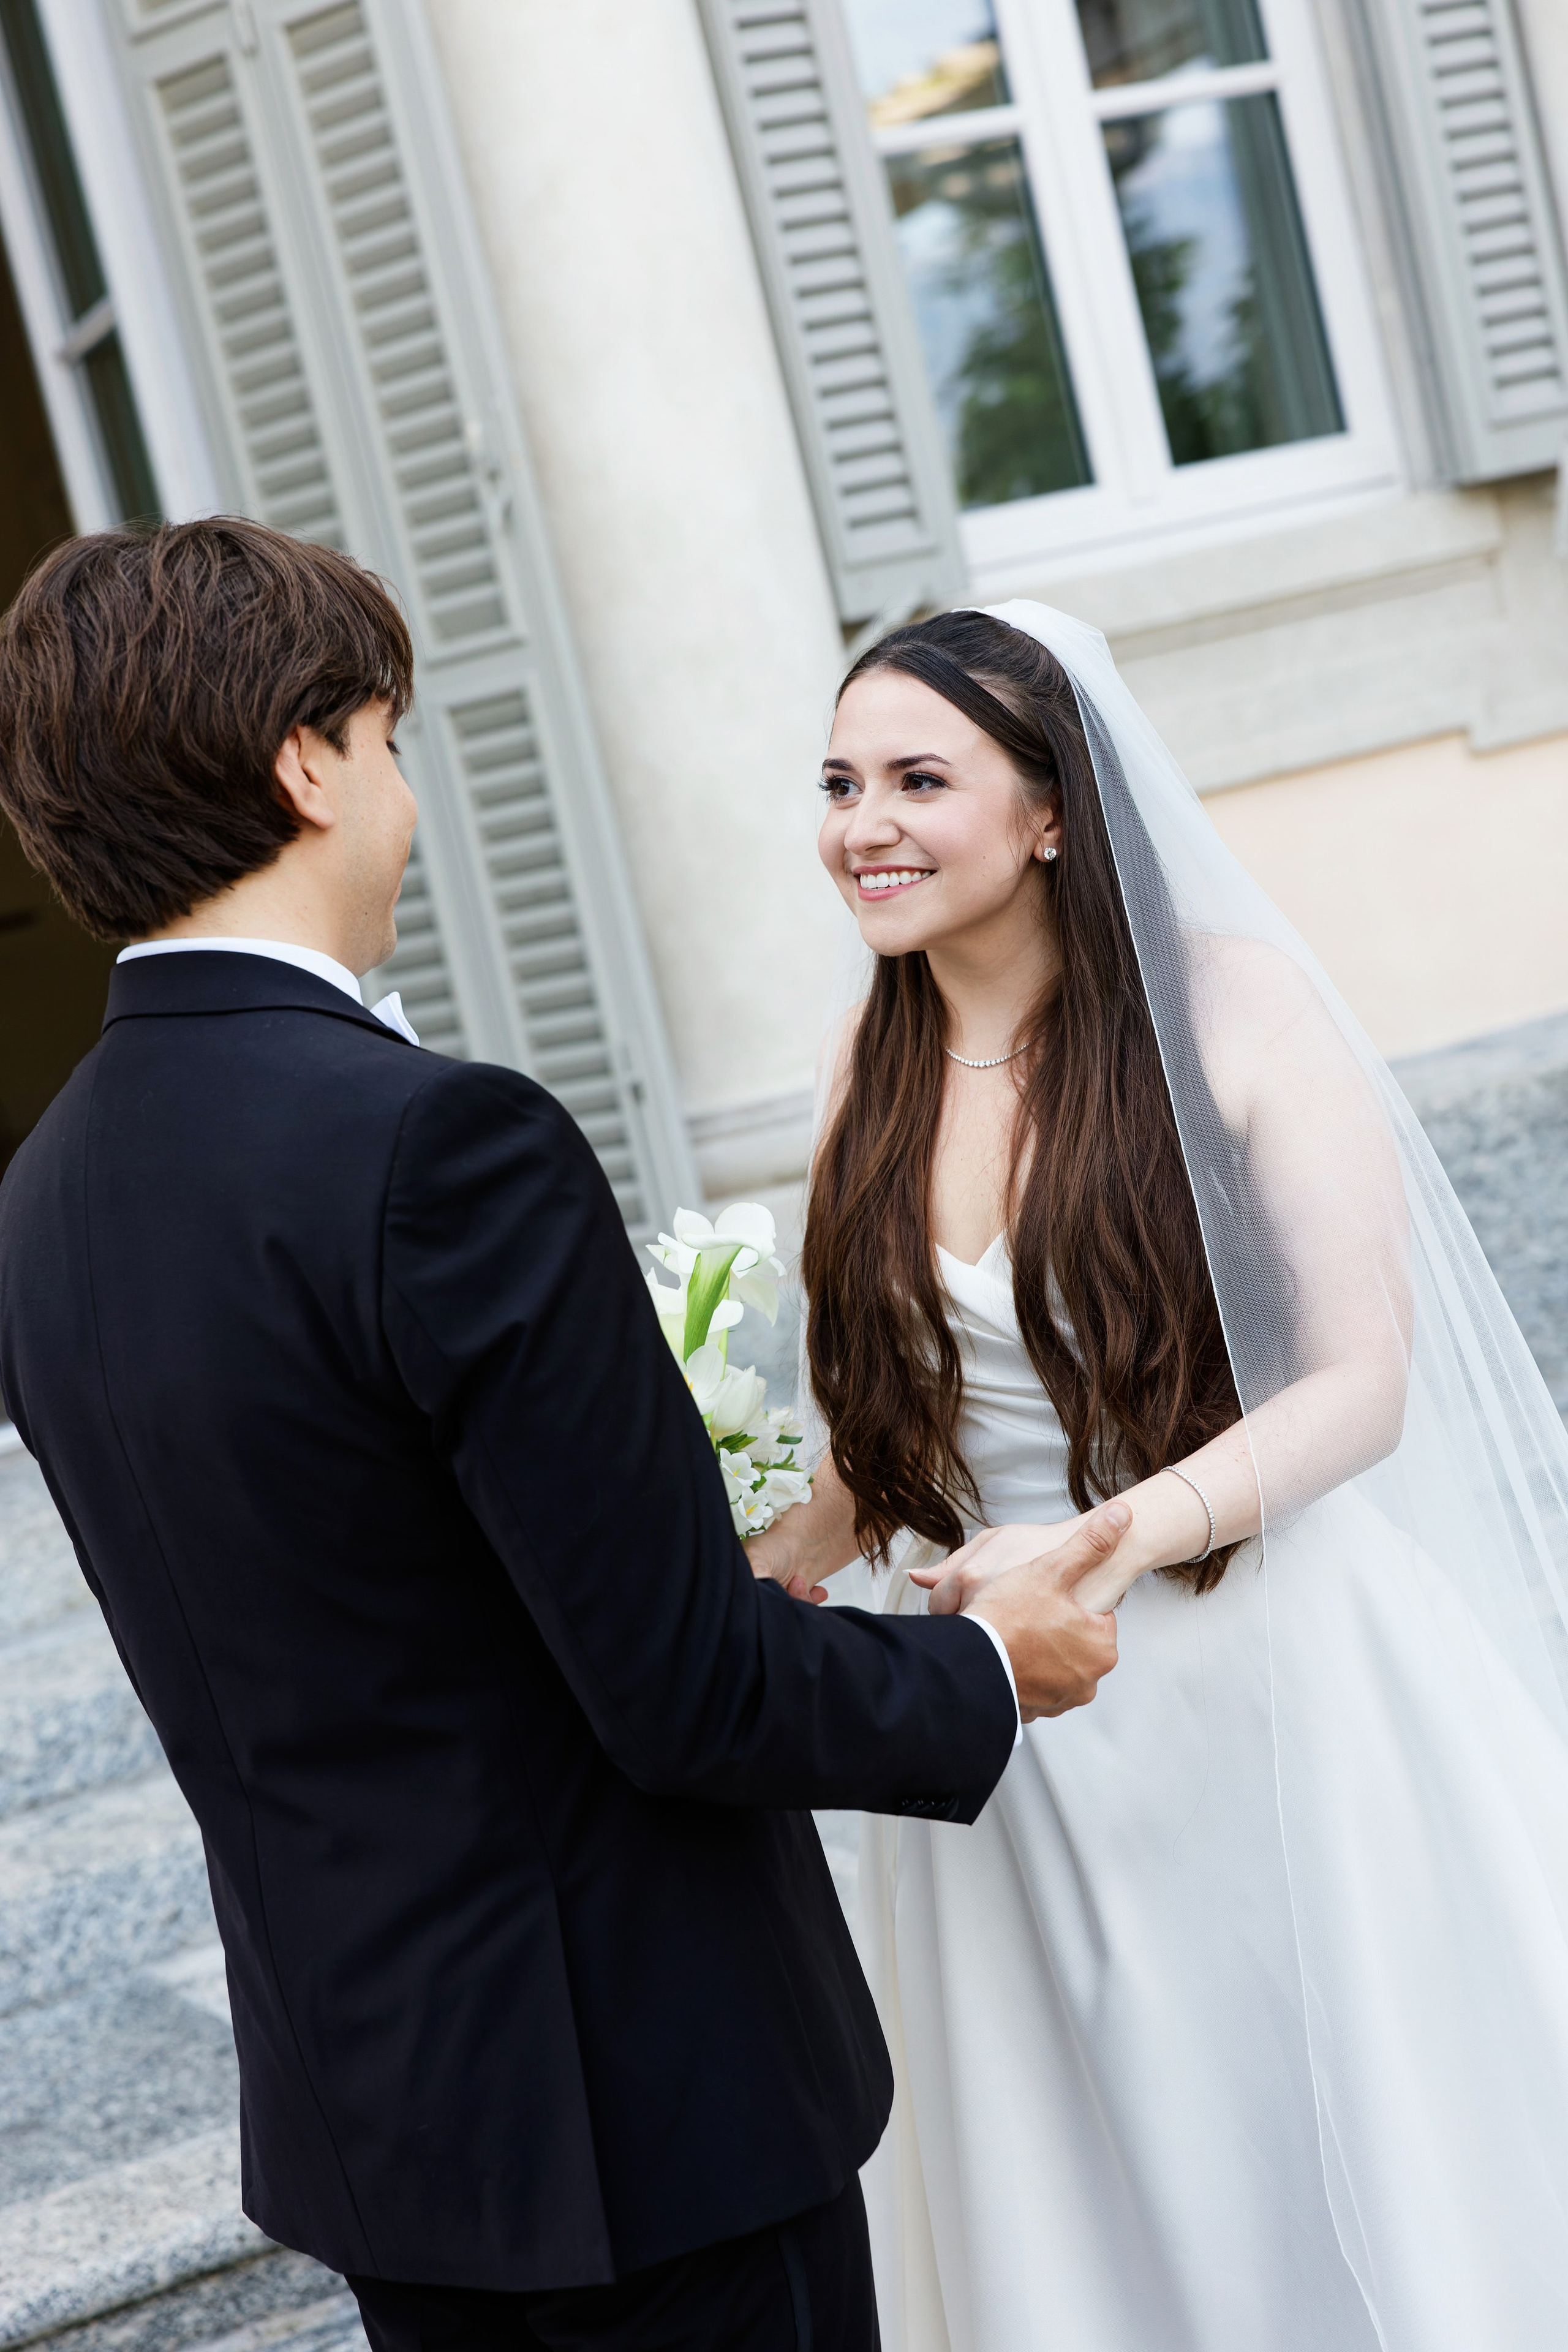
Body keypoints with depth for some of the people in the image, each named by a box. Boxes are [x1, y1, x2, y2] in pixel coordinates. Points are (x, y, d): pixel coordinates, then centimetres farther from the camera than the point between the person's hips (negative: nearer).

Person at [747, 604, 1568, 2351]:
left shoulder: (1232, 1007, -12)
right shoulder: (874, 1064, 3)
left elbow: (1361, 1385, -15)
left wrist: (1117, 1542, -28)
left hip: (1266, 1696, -4)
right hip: (1006, 1738, 4)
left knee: (1342, 2184, 10)